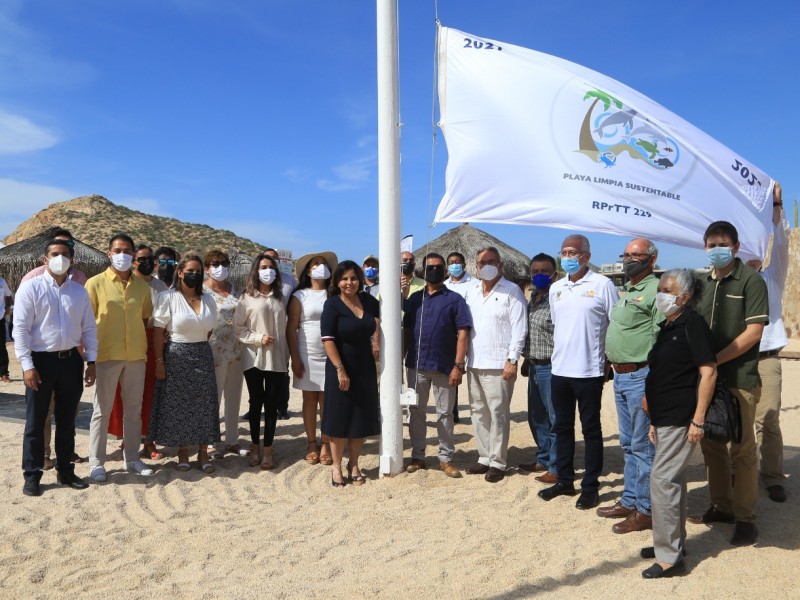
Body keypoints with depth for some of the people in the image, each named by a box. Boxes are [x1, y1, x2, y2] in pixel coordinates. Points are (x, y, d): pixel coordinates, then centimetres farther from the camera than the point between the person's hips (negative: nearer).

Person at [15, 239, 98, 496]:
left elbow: (89, 328, 9)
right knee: (35, 422, 5)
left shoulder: (80, 291, 7)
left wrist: (91, 361, 3)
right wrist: (27, 365, -14)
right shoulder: (30, 288, -5)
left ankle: (65, 470, 26)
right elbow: (21, 328, -9)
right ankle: (32, 475, 16)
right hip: (41, 360, -4)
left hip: (71, 360, 4)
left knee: (67, 420, 14)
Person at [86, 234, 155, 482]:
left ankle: (132, 458, 22)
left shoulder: (142, 286, 7)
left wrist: (144, 346, 6)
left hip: (136, 356, 4)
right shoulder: (95, 283, -3)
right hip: (106, 356, -4)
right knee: (102, 411, 3)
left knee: (133, 410, 11)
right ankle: (96, 463, 12)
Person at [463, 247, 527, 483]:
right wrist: (463, 357, 9)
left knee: (498, 414, -1)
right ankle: (484, 457, 23)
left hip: (499, 364, -6)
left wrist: (512, 360, -14)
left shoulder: (512, 291, -4)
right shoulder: (471, 291, 13)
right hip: (474, 363, 6)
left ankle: (498, 462, 8)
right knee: (479, 412, 12)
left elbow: (519, 329, -8)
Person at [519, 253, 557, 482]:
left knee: (556, 419, 0)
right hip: (535, 367, 9)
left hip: (551, 368, -9)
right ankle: (543, 459, 32)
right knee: (536, 418, 18)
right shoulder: (532, 299, 14)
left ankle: (556, 467, 9)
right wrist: (526, 360, 22)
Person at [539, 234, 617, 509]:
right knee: (563, 427, 14)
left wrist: (613, 361, -7)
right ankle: (564, 480, 26)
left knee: (591, 429, 5)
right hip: (559, 369, 6)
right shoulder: (556, 288, 10)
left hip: (589, 370, -6)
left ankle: (590, 486, 15)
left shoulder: (602, 285, -7)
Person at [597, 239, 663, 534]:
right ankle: (629, 500, 28)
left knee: (643, 446, -1)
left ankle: (645, 510, 9)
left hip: (641, 376, -9)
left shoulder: (656, 290, -12)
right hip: (621, 375, 10)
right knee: (628, 444, 17)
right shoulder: (628, 291, 17)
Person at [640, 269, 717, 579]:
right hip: (666, 418, 9)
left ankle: (669, 556, 1)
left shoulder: (692, 324, -12)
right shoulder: (666, 327, 14)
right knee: (672, 480, 15)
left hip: (680, 420, -9)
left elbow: (708, 372, -17)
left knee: (662, 480, -8)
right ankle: (674, 543, 27)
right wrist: (655, 420, 19)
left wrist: (698, 420, -20)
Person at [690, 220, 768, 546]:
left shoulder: (751, 281, -6)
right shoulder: (704, 283, 12)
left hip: (739, 379, -6)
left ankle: (745, 518, 11)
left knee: (742, 451, 1)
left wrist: (715, 360, -16)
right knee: (711, 445, 13)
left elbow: (753, 332, -13)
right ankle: (721, 506, 27)